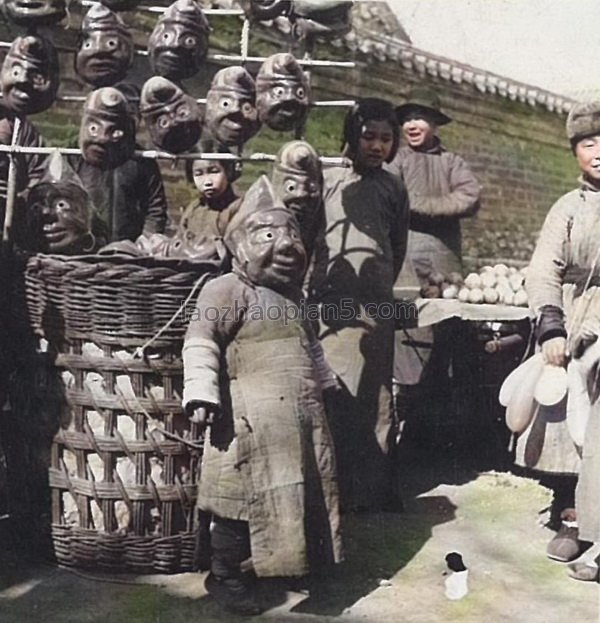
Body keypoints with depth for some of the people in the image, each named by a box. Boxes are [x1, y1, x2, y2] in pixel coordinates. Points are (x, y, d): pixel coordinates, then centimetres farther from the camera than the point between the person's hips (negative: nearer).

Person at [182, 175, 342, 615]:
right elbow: (201, 342, -16)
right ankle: (225, 575, 14)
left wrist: (320, 383, 33)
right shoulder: (228, 289, -9)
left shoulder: (291, 296, 18)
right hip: (252, 421, -9)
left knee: (299, 495, 15)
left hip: (302, 418, 9)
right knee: (248, 497, -3)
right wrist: (202, 393, -24)